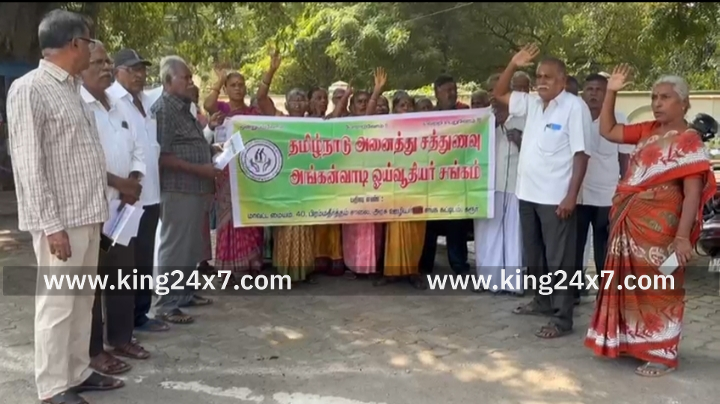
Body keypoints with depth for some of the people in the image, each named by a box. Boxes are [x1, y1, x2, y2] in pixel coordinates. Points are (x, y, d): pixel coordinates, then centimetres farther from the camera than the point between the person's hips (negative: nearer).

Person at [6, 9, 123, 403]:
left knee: (82, 299, 15)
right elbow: (28, 163, -15)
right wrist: (51, 224, -18)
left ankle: (78, 372, 27)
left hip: (87, 214, 8)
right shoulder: (30, 89, -11)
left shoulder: (72, 89, 14)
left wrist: (98, 207, 13)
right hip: (60, 219, -8)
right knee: (57, 302, 1)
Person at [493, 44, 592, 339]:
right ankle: (542, 300, 35)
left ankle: (563, 318, 6)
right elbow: (499, 94, 19)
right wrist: (513, 65, 2)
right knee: (533, 255, 19)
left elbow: (581, 154, -15)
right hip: (528, 193, 8)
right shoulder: (532, 103, 9)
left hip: (556, 197, -7)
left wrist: (571, 195, -19)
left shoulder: (574, 106, -12)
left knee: (559, 259, -1)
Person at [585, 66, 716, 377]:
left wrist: (682, 237, -24)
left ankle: (663, 355, 13)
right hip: (630, 225, 7)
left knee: (658, 289, 2)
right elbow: (607, 131, 16)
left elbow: (693, 193, -17)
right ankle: (633, 343, 29)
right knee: (631, 287, 15)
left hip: (659, 228, -7)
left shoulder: (689, 140, -11)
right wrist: (611, 92, 7)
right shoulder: (648, 131, 9)